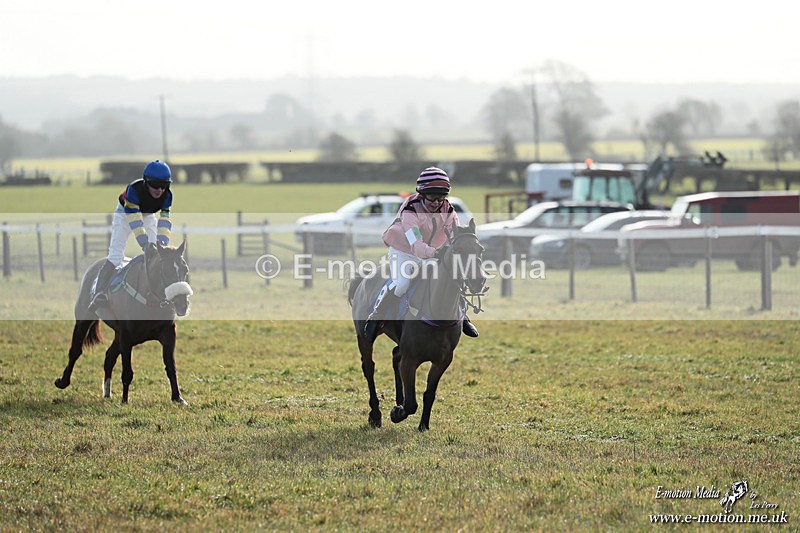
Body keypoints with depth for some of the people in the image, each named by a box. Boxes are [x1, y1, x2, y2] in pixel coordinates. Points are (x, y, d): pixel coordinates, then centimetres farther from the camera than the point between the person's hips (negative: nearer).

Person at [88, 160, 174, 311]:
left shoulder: (166, 195, -26)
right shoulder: (134, 190, -39)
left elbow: (165, 221, -28)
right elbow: (134, 220, -41)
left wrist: (162, 243, -42)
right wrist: (145, 244, -46)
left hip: (147, 215, 5)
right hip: (125, 213, -5)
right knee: (116, 255, -19)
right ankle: (100, 293, -27)